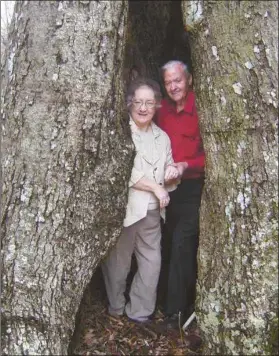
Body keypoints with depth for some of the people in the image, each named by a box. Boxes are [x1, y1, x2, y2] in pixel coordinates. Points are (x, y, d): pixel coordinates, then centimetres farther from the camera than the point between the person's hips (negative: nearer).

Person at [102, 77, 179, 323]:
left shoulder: (162, 137, 13)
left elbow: (166, 177, 21)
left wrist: (172, 173, -3)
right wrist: (156, 187, -13)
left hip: (152, 211, 6)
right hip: (123, 208, -5)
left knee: (152, 261, 10)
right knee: (118, 263, 7)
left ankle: (140, 311, 27)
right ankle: (116, 309, 30)